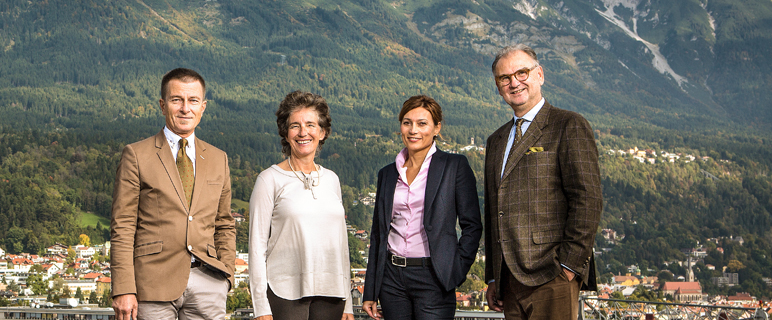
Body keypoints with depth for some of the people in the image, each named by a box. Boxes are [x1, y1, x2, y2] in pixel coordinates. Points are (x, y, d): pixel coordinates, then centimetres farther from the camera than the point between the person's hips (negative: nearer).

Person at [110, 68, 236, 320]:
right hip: (155, 281, -3)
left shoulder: (218, 159, 14)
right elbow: (122, 228, -2)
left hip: (207, 282, 3)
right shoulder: (136, 155, 2)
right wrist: (123, 290, -9)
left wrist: (225, 276, 7)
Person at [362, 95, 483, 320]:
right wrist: (370, 293, 12)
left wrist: (456, 270, -10)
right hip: (392, 278, 4)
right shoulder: (387, 174, 12)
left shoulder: (455, 166, 1)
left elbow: (472, 225, -1)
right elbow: (378, 233, 14)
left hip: (433, 278, -4)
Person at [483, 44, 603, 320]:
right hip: (509, 281, 6)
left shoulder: (569, 126, -1)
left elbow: (588, 200, -9)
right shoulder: (496, 141, 21)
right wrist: (493, 278, 17)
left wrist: (570, 263, -14)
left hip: (552, 276, -6)